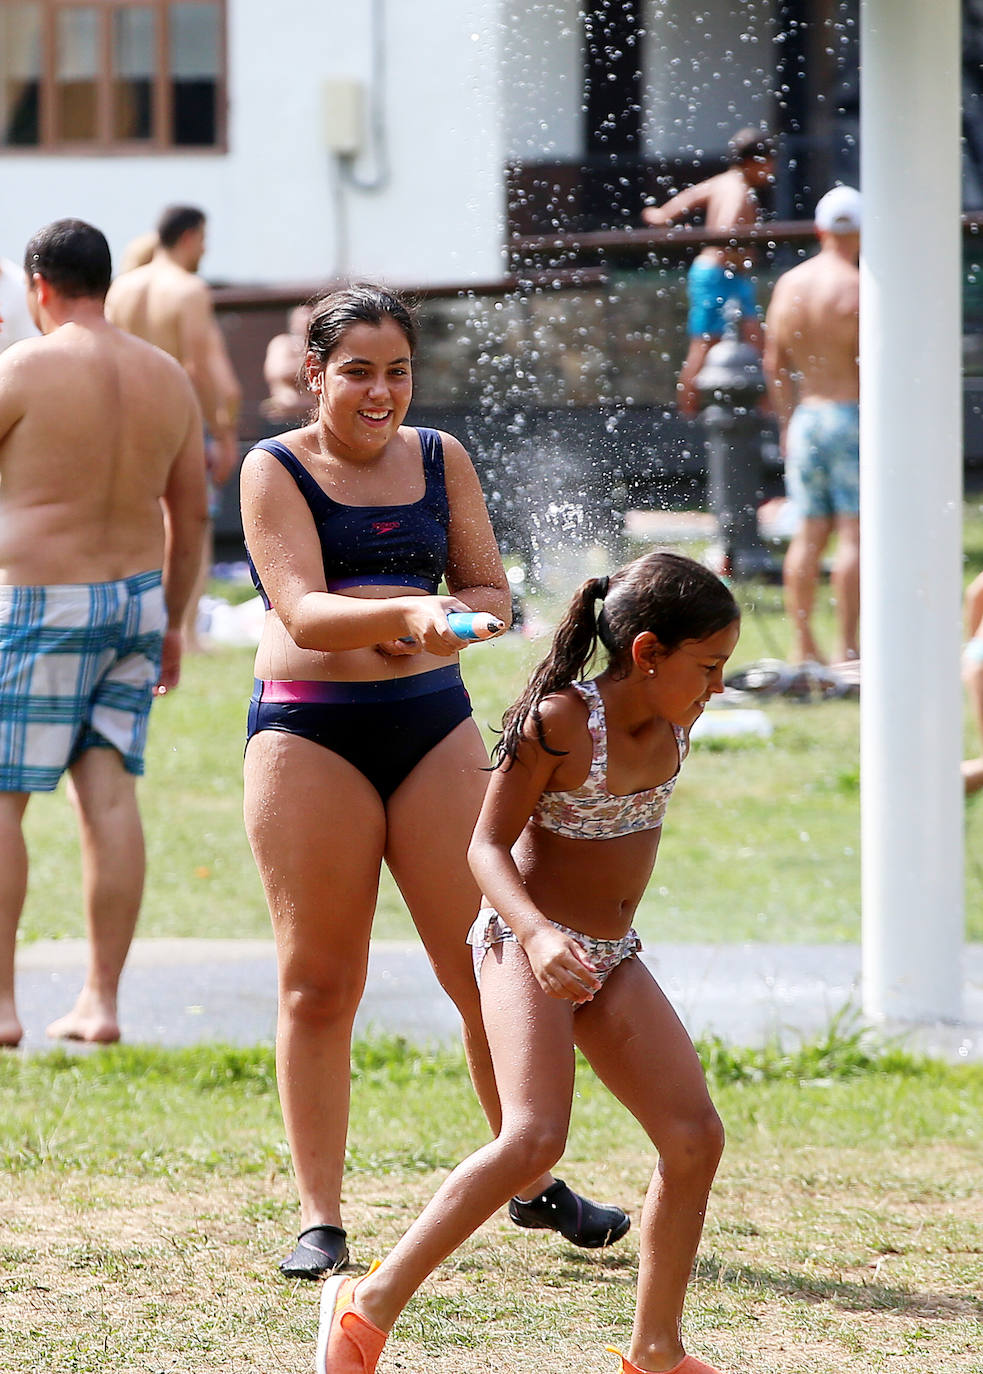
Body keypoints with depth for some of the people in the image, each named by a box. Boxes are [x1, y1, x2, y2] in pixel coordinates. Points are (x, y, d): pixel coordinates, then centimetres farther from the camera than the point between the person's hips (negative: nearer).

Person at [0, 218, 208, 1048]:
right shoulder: (168, 378, 8)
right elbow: (191, 515, 13)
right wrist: (171, 622, 22)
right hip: (134, 601, 6)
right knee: (109, 792, 5)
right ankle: (102, 1002, 4)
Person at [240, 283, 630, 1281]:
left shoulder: (439, 459, 8)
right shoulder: (275, 469, -4)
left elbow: (492, 595, 11)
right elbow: (302, 612, -17)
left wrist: (440, 621, -12)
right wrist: (404, 612, -34)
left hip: (431, 718, 3)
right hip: (309, 730, -3)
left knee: (489, 963, 2)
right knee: (319, 983, 0)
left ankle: (533, 1182, 17)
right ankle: (320, 1219, 6)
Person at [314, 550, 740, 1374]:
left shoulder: (675, 725, 0)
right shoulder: (559, 722, -20)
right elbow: (487, 845, -16)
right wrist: (538, 933, -33)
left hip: (612, 963, 7)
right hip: (525, 944, -7)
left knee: (695, 1136, -3)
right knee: (535, 1138, -25)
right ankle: (371, 1307, -15)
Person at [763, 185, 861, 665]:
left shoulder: (789, 283, 8)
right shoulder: (857, 287, -11)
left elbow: (774, 363, 12)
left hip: (805, 415, 6)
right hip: (851, 413, -6)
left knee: (808, 533, 9)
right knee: (854, 532, -4)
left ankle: (802, 644, 10)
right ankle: (848, 645, -7)